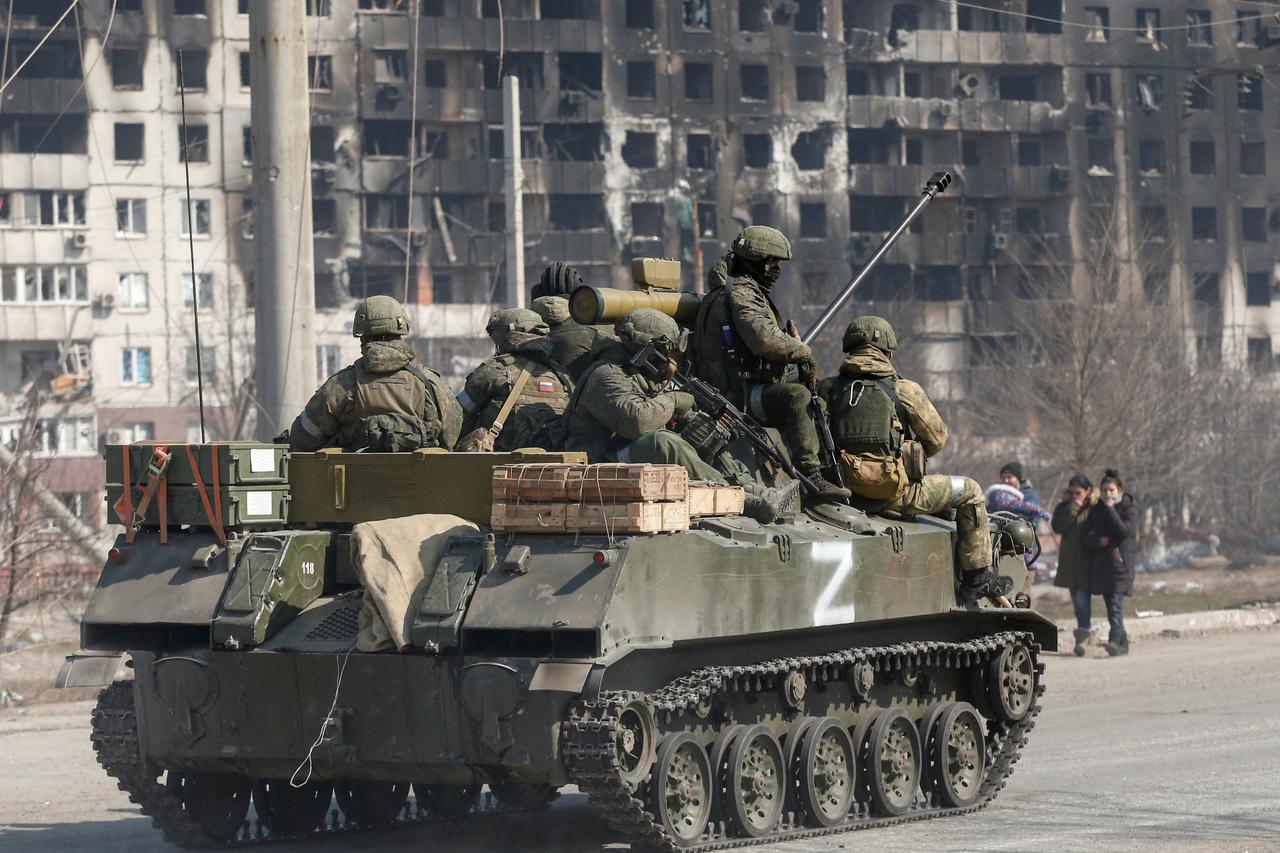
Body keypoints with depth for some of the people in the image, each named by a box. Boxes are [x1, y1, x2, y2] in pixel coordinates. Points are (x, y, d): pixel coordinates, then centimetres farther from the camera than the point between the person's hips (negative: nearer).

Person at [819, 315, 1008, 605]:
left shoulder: (829, 389, -1)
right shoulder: (905, 391, -8)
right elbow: (937, 440, 2)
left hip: (847, 490, 6)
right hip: (896, 492, -5)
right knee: (969, 492, 16)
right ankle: (976, 578, 17)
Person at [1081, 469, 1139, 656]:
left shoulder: (1129, 508, 0)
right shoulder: (1096, 510, 13)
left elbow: (1124, 531, -15)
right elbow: (1085, 536, 10)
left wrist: (1110, 510, -12)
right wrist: (1098, 541, -10)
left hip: (1121, 561, -5)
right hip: (1101, 563, 5)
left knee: (1116, 602, -18)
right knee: (1111, 604, 8)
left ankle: (1115, 640, -27)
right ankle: (1122, 643, 15)